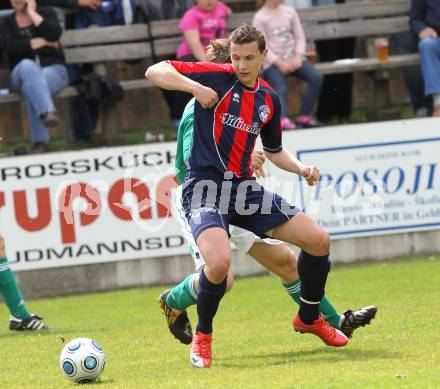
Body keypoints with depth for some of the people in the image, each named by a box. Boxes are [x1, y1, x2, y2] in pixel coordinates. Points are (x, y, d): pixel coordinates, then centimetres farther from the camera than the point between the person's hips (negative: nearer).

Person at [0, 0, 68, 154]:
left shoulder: (46, 13, 11)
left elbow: (54, 34, -12)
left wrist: (32, 13, -5)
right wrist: (42, 42, -8)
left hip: (53, 70, 0)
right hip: (21, 72, 1)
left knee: (31, 85, -37)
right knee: (28, 66, -39)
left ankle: (40, 141, -44)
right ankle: (47, 110, -58)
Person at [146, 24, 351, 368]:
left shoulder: (269, 99, 12)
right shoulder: (217, 77, -5)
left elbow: (274, 151, 25)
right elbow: (155, 72, -12)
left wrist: (301, 168, 6)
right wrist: (196, 87, -25)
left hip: (244, 188, 6)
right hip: (205, 187, -6)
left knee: (319, 240, 1)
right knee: (220, 263, -32)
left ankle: (309, 318, 26)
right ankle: (202, 336, -3)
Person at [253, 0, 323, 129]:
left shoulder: (290, 12, 13)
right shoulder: (260, 17, -1)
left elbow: (300, 37, 10)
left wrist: (298, 57, -8)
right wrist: (279, 63, -19)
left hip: (293, 59, 5)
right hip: (273, 62, -5)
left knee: (317, 77, -20)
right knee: (281, 89, -32)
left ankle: (303, 116, -16)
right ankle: (283, 120, -54)